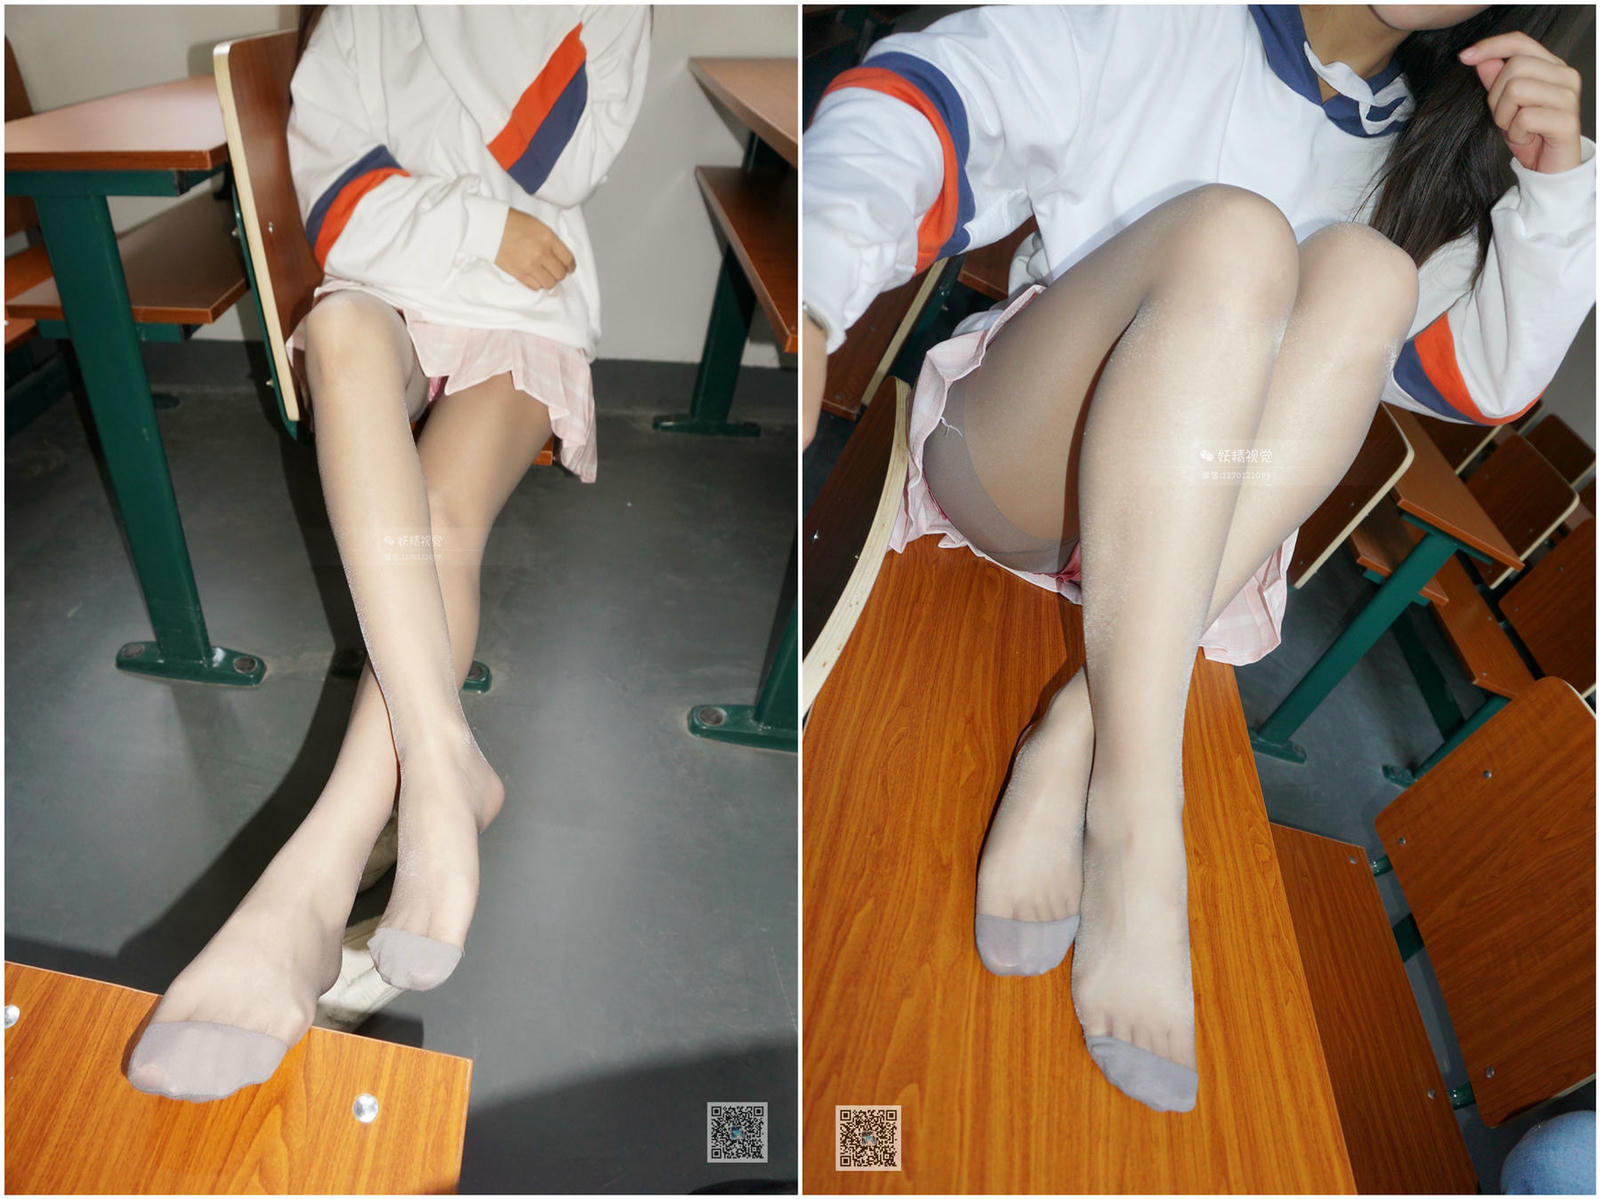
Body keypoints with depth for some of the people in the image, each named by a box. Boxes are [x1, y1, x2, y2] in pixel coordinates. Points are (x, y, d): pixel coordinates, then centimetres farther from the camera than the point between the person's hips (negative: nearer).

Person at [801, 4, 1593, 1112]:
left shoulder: (1419, 146, 20)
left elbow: (1487, 380, 15)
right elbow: (923, 97, -7)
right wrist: (815, 293, -27)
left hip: (1200, 539, 4)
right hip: (1005, 471, -3)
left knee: (1367, 273, -20)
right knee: (1233, 229, -27)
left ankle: (1075, 748, -33)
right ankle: (1137, 824, -39)